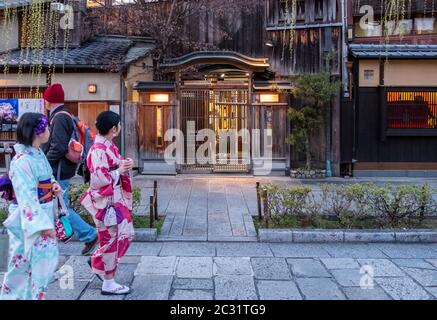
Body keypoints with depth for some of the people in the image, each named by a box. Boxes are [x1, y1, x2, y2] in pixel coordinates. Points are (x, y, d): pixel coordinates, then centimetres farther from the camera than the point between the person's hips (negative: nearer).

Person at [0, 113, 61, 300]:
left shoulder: (39, 153, 7)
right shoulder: (22, 161, -21)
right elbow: (27, 196, -24)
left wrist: (54, 185, 2)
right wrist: (42, 223, -26)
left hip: (43, 213, 9)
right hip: (29, 219, -9)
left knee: (47, 258, 14)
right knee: (26, 262, 2)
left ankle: (34, 294, 29)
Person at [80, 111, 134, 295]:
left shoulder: (109, 146, 8)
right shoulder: (98, 151, -20)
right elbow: (98, 180, -24)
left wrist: (125, 166, -2)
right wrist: (119, 171, -19)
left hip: (117, 198, 9)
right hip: (106, 201, -9)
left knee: (125, 234, 16)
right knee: (111, 238, 1)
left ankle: (99, 264, 33)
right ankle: (108, 284, 16)